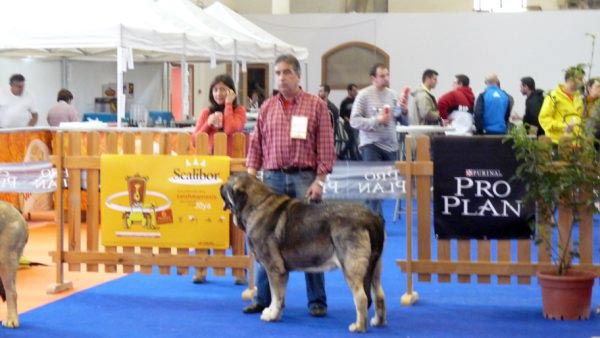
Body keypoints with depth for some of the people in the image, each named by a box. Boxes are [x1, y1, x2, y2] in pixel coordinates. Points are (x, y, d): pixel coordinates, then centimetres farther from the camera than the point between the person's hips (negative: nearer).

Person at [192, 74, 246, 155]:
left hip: (230, 158, -2)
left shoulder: (239, 110, 5)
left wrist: (228, 104, -4)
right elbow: (195, 141, 7)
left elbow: (230, 130, -15)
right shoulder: (206, 112, 12)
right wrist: (208, 123, -7)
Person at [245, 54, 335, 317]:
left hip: (304, 178, -3)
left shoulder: (316, 106, 2)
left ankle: (317, 301, 5)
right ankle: (263, 298, 11)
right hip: (273, 177, 3)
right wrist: (250, 176, 2)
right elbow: (256, 145, 12)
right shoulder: (267, 107, 12)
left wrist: (319, 181, -9)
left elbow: (325, 147, -2)